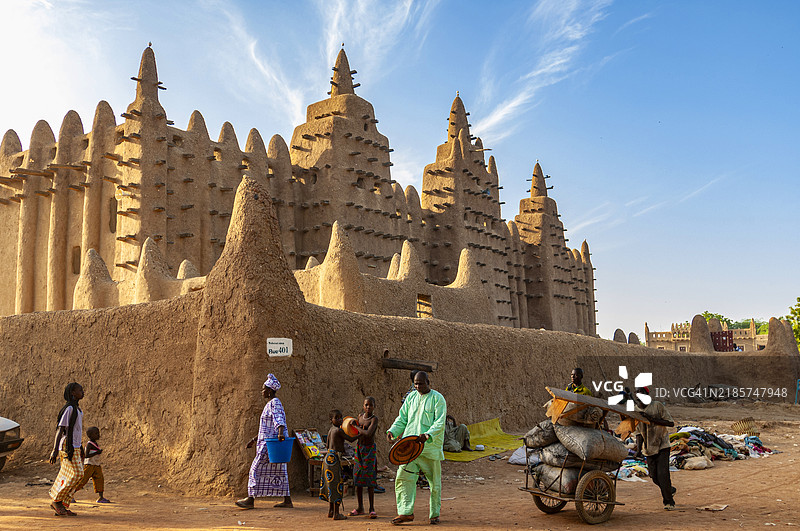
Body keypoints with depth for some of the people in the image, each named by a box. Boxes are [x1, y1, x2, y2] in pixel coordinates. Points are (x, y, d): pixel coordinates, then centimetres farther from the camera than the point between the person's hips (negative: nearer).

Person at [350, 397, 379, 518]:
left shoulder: (374, 419, -13)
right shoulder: (360, 416, 7)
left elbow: (368, 434, -28)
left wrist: (356, 427, -15)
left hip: (370, 449, -6)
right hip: (359, 449, 6)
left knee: (369, 478, -8)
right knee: (358, 477, 6)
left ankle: (372, 508, -3)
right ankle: (360, 508, 14)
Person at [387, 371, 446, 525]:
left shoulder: (437, 399, -4)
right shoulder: (411, 397, 12)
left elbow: (440, 423, -13)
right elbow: (402, 418, 16)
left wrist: (428, 435, -30)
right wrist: (392, 431, -2)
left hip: (431, 447, -4)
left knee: (435, 482, 6)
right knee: (403, 477, -10)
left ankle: (435, 514, 21)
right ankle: (406, 512, -8)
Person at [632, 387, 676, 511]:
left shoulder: (658, 406, -9)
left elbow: (671, 423, -11)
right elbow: (638, 433, 9)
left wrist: (652, 419, -21)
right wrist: (638, 448, -6)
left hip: (662, 446, -4)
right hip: (648, 448, 4)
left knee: (663, 473, -13)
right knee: (654, 476, 5)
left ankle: (669, 501, 2)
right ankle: (669, 489, 34)